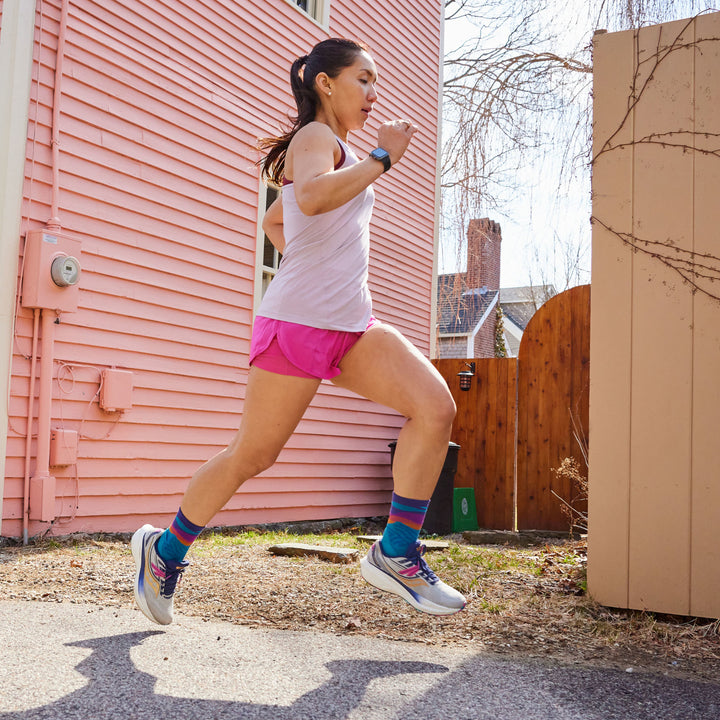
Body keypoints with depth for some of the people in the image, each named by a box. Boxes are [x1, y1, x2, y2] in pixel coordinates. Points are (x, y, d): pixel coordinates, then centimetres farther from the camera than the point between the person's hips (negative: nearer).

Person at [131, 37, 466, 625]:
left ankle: (397, 554, -3)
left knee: (436, 406, -11)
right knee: (252, 456, 2)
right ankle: (165, 550, 25)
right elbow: (312, 198, -30)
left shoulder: (339, 151, 24)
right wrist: (383, 157, -19)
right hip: (299, 320, -9)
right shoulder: (315, 137, -5)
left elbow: (274, 222, 36)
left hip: (354, 323, 9)